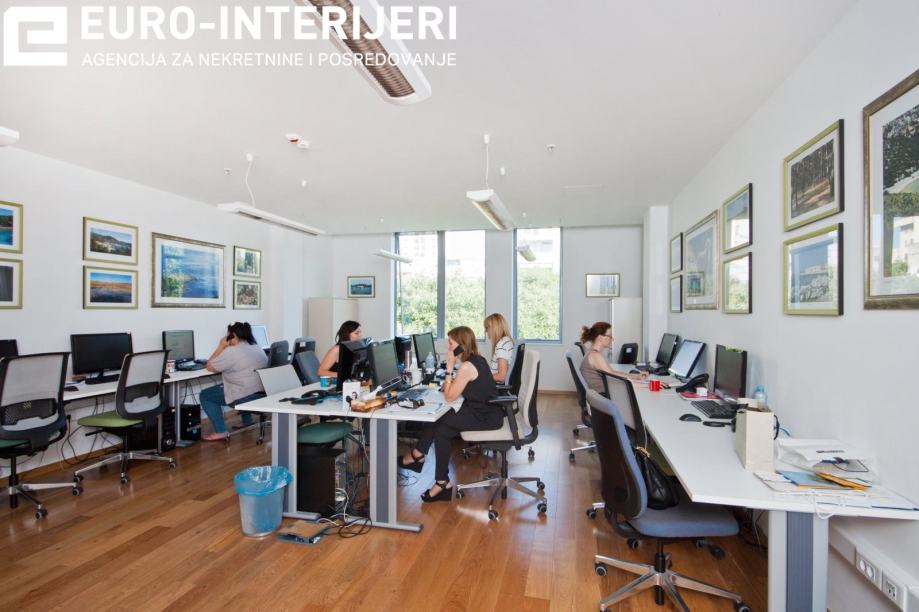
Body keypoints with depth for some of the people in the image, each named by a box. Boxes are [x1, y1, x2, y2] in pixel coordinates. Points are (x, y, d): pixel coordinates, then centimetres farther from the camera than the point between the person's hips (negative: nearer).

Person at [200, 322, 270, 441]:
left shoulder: (232, 351, -12)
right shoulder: (258, 348, 14)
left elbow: (210, 367, -3)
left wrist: (221, 346, 3)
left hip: (247, 395, -9)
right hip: (263, 393, 9)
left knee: (204, 396, 8)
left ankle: (220, 432, 4)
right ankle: (248, 423, 38)